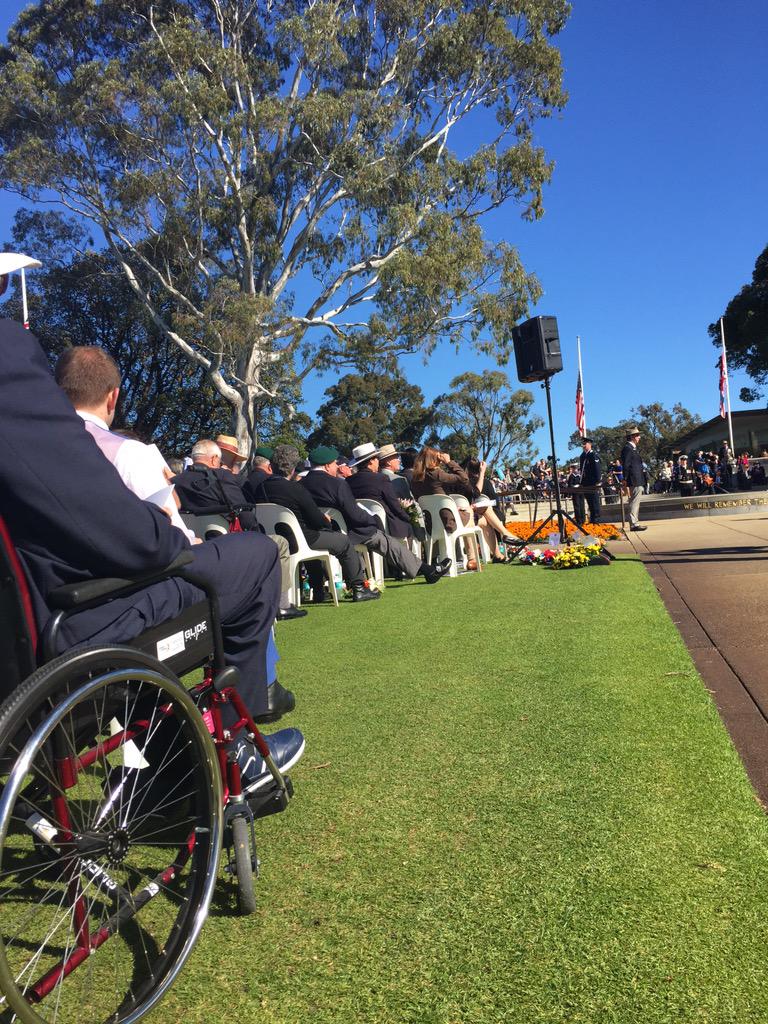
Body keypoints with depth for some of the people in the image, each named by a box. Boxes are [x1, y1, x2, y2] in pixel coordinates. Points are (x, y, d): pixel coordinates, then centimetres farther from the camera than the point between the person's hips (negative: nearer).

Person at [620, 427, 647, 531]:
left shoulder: (633, 448, 19)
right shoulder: (628, 448, -14)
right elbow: (625, 465, -18)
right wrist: (625, 479, -20)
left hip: (638, 481, 11)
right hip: (635, 481, -11)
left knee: (635, 503, 14)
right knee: (634, 502, -9)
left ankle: (635, 523, 20)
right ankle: (634, 524, -8)